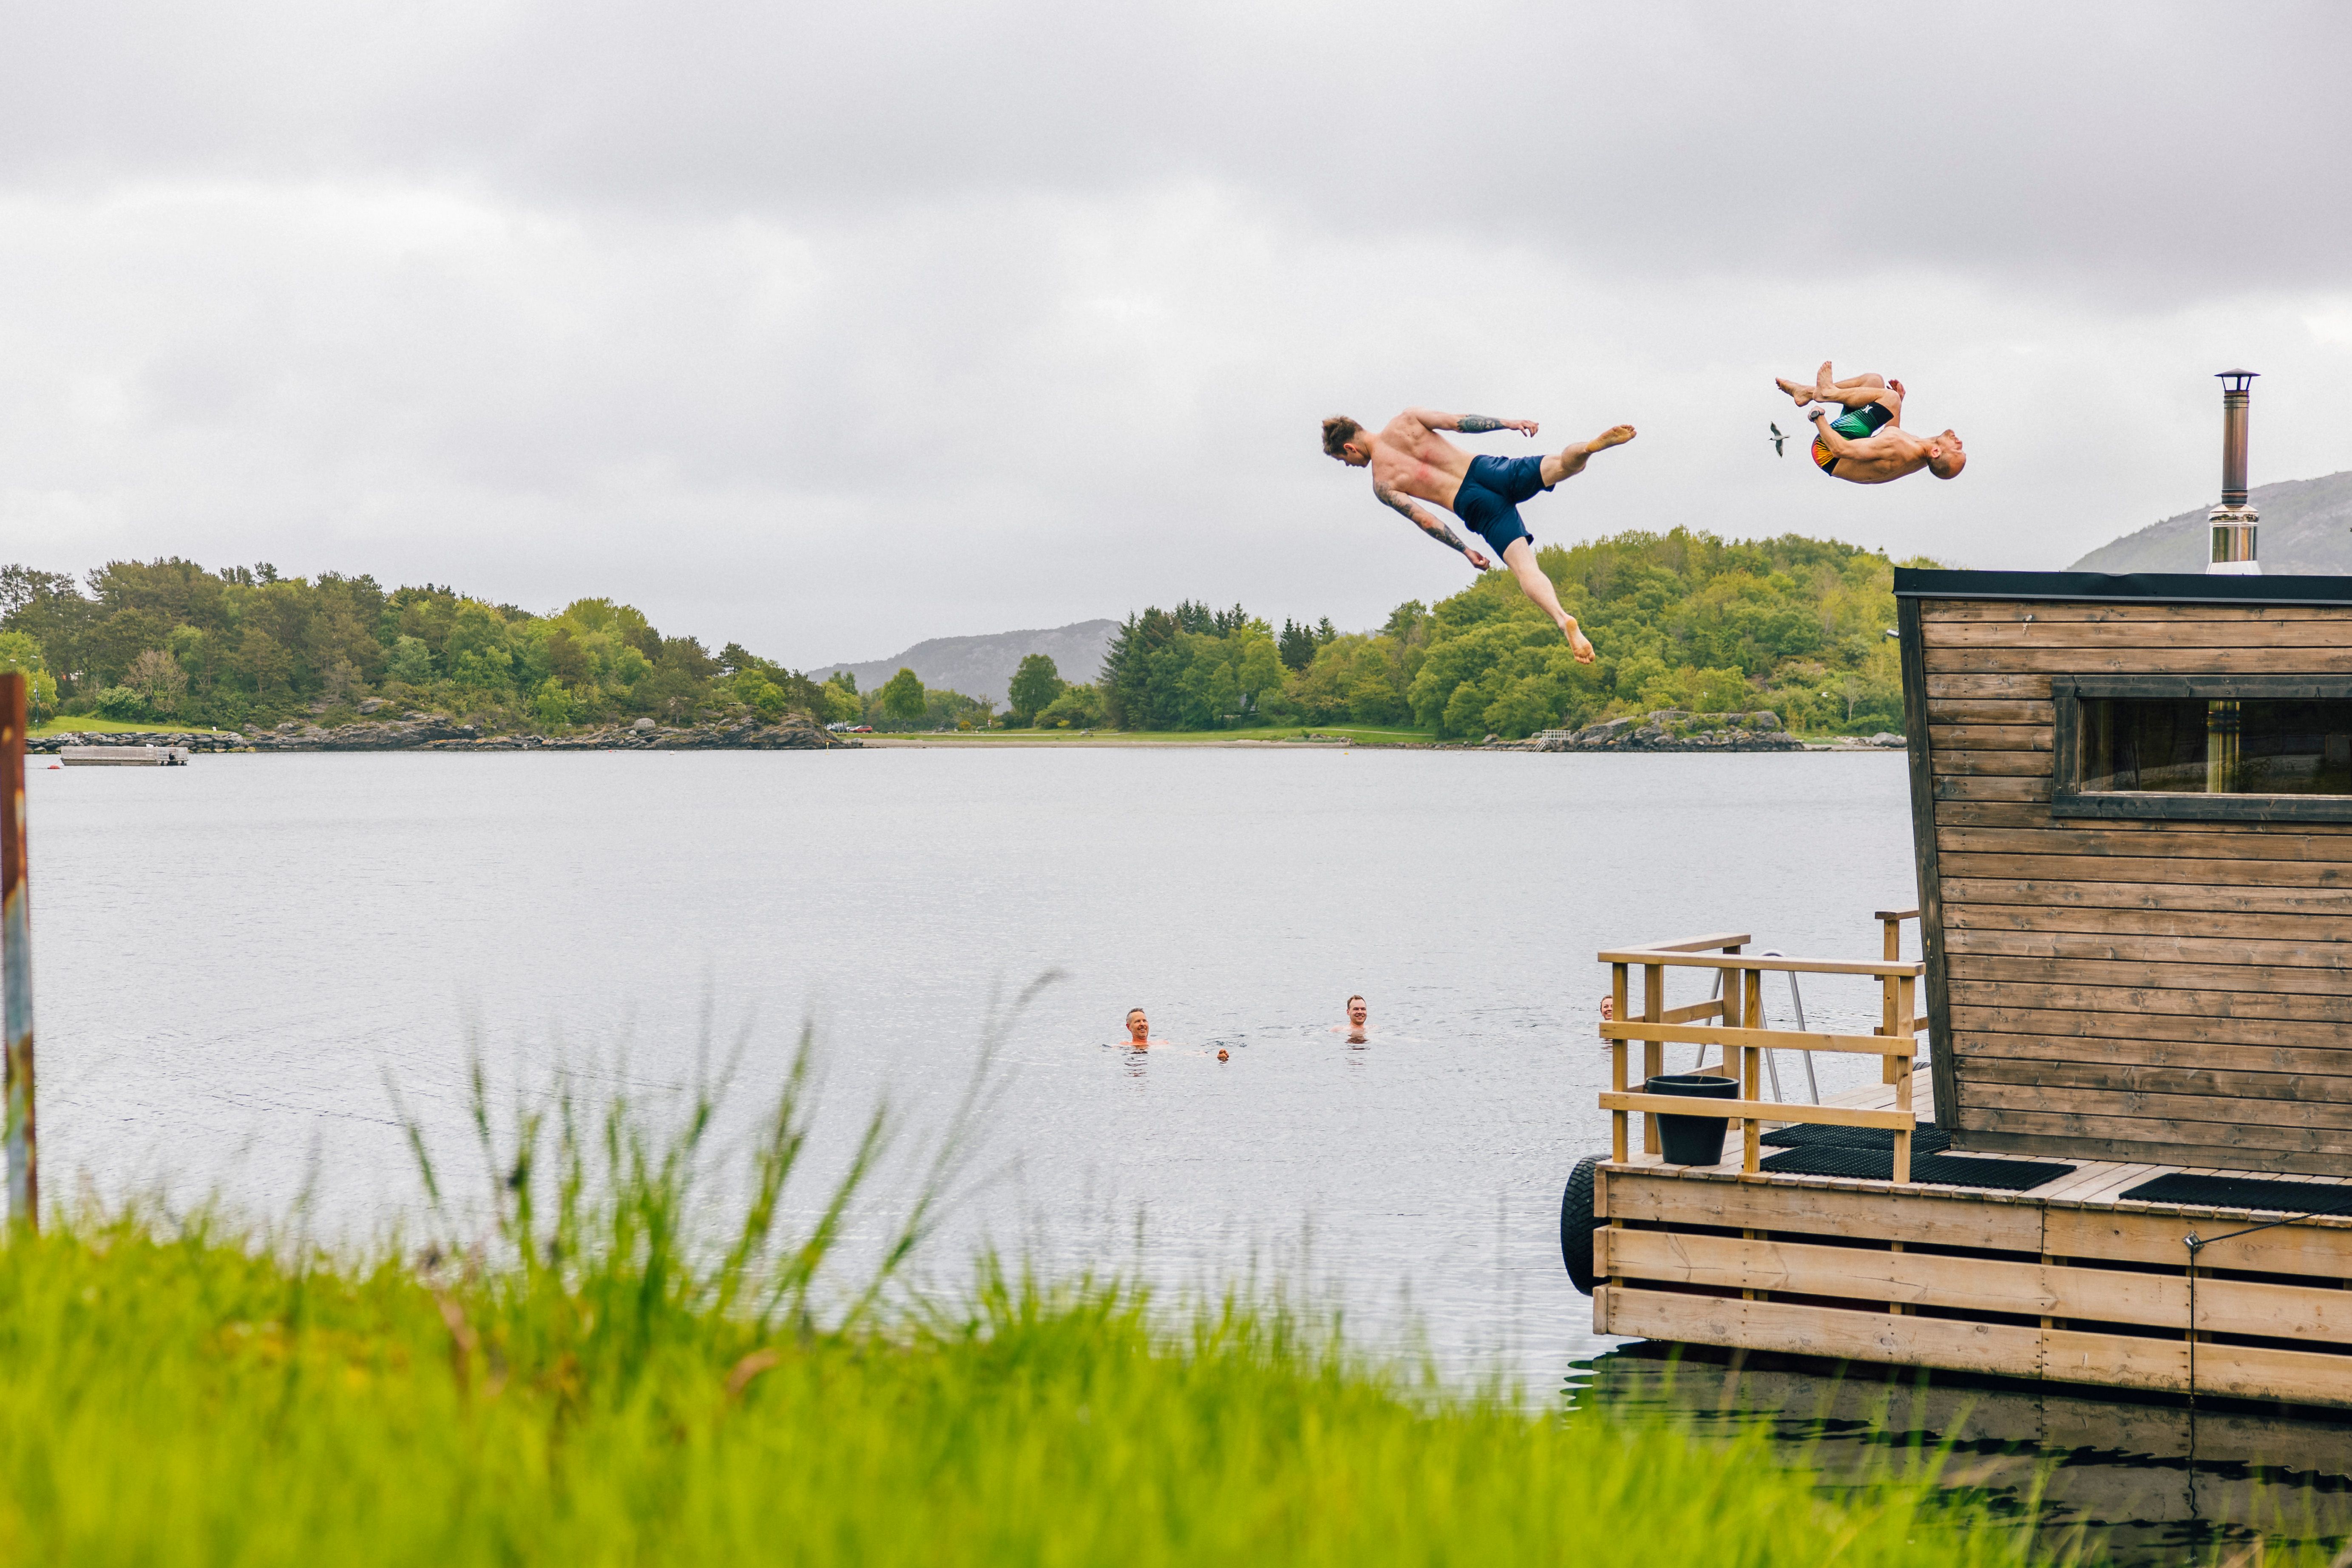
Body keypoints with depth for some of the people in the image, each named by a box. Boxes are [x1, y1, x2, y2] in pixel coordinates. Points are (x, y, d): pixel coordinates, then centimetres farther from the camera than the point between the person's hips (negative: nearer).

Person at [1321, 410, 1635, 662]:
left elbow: (1425, 521, 4)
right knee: (1560, 465, -8)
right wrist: (1507, 423, 5)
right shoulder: (1405, 421, 14)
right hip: (1487, 469, 2)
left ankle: (1563, 620, -36)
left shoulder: (1382, 485, 9)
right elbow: (1457, 422, 3)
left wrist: (1465, 551, 10)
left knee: (1524, 567, -11)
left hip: (1476, 506, -2)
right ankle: (1595, 443, -43)